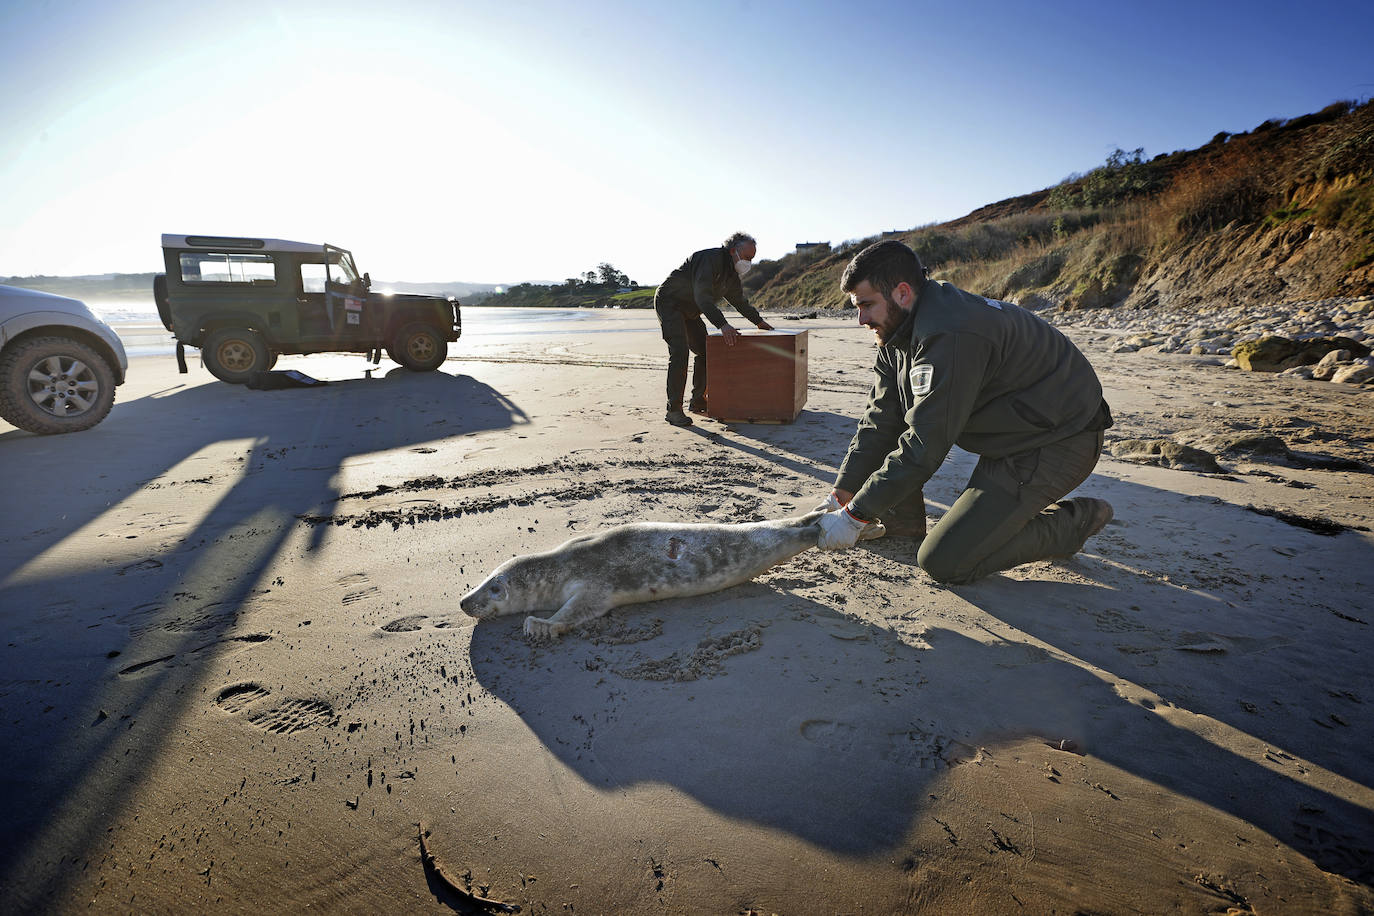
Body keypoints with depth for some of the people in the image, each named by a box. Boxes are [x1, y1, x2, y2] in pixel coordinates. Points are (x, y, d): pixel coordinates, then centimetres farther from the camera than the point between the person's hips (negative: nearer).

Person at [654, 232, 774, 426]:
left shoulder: (732, 273, 5)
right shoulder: (710, 259, -25)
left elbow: (739, 300, 23)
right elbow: (702, 296, -37)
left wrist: (758, 321, 23)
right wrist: (723, 325, -46)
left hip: (689, 311, 10)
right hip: (669, 302, -10)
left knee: (705, 352, 10)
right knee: (679, 352, -23)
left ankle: (697, 401, 21)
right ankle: (673, 410, -23)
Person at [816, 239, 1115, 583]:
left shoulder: (951, 335, -29)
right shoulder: (902, 329, 1)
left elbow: (925, 445, -29)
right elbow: (881, 421, 3)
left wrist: (855, 516, -24)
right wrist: (841, 496, -2)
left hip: (1057, 444, -9)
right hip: (1006, 429, 9)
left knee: (944, 563, -14)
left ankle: (1072, 522, 2)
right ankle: (905, 522, 13)